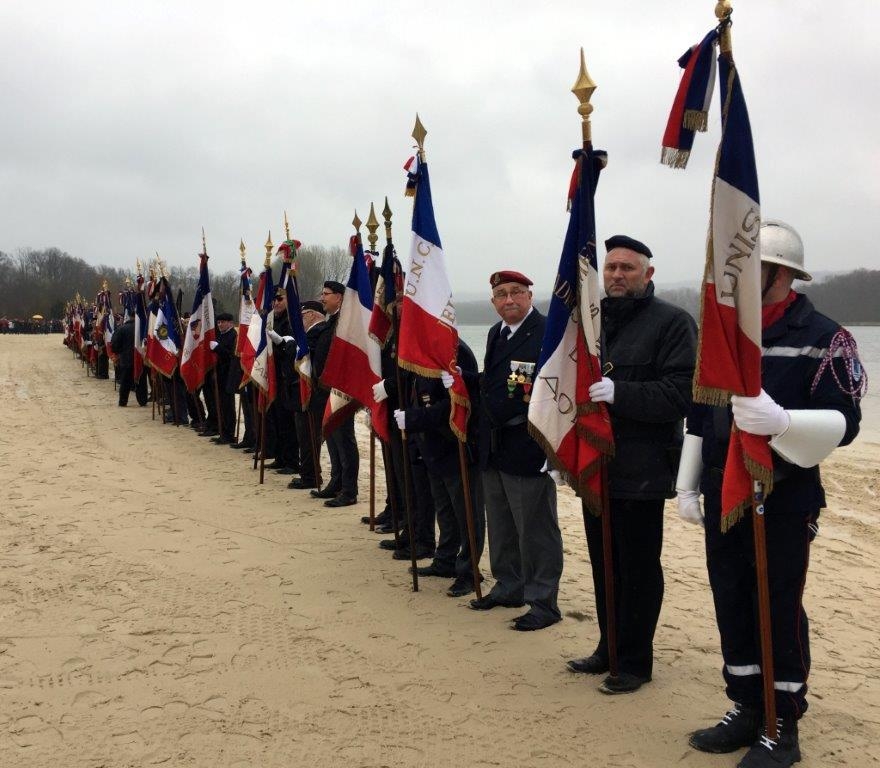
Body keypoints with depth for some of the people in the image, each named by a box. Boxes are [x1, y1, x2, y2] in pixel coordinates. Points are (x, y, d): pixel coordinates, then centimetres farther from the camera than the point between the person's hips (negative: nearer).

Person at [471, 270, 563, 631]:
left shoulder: (547, 332, -14)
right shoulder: (495, 334, 13)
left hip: (529, 449, -8)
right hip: (494, 449, 9)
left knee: (536, 530, 1)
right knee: (501, 526, 18)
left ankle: (543, 602, 11)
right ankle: (509, 587, 33)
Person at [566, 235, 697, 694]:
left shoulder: (672, 322, -7)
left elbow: (680, 394, -17)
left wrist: (618, 393, -26)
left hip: (641, 471, -7)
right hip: (596, 466, 7)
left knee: (638, 568, 3)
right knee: (604, 565, 15)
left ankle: (635, 662, 15)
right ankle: (609, 649, 29)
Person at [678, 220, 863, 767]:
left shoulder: (823, 338, -10)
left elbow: (843, 422, -17)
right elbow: (700, 418, 14)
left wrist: (780, 420, -35)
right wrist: (688, 485, 12)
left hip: (785, 502, -6)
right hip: (723, 498, 6)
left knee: (780, 613, 2)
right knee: (732, 607, 12)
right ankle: (746, 711, 27)